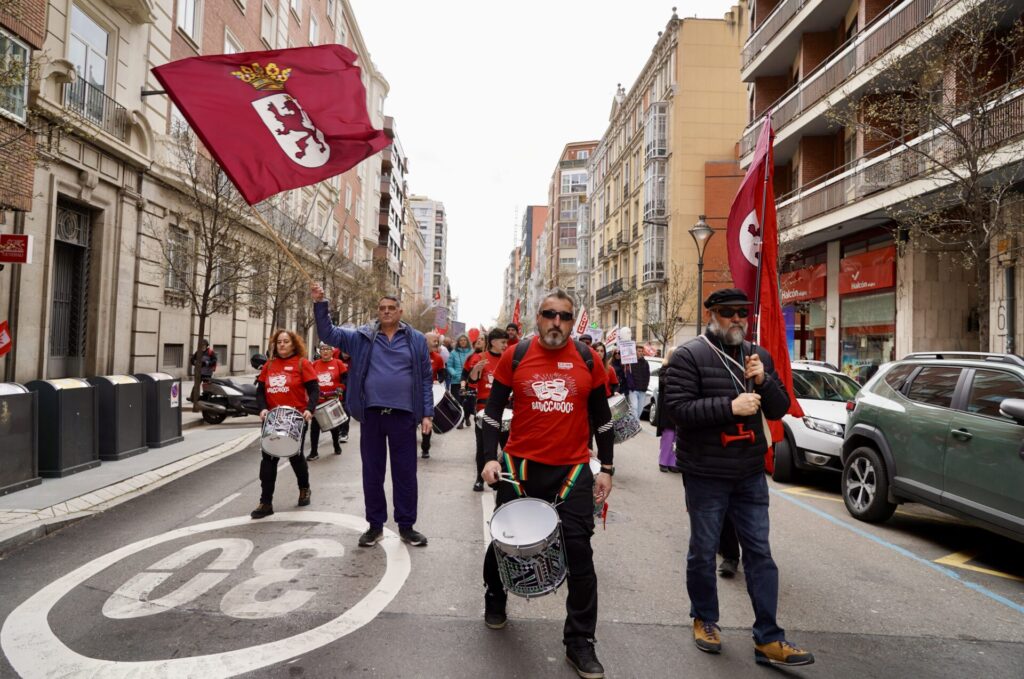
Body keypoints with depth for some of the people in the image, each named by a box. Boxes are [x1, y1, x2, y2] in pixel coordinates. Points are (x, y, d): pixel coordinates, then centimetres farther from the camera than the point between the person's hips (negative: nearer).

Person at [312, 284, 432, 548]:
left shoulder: (416, 339, 4)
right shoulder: (361, 337, 6)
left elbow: (425, 379, 4)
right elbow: (328, 333, 2)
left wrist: (427, 413, -2)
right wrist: (320, 303, -12)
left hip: (403, 415, -1)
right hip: (372, 414, 1)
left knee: (405, 472, 6)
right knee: (372, 472, 9)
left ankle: (406, 526, 20)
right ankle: (375, 525, 22)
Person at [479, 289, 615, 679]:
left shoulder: (588, 360, -1)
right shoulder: (515, 356, -4)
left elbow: (601, 417, 7)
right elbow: (493, 409, 1)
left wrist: (606, 468, 5)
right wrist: (489, 458, -8)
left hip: (573, 471, 0)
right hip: (521, 467, 0)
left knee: (579, 552, 1)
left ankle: (580, 642, 17)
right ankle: (495, 599, 46)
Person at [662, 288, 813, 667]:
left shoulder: (758, 356, 10)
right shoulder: (689, 356, -9)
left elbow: (779, 409, 9)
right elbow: (677, 408, -19)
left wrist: (763, 381, -10)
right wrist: (730, 406, -23)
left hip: (750, 473, 5)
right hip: (706, 475, -5)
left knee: (759, 553, 7)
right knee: (703, 552, 10)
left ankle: (768, 639, 16)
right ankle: (704, 620, 31)